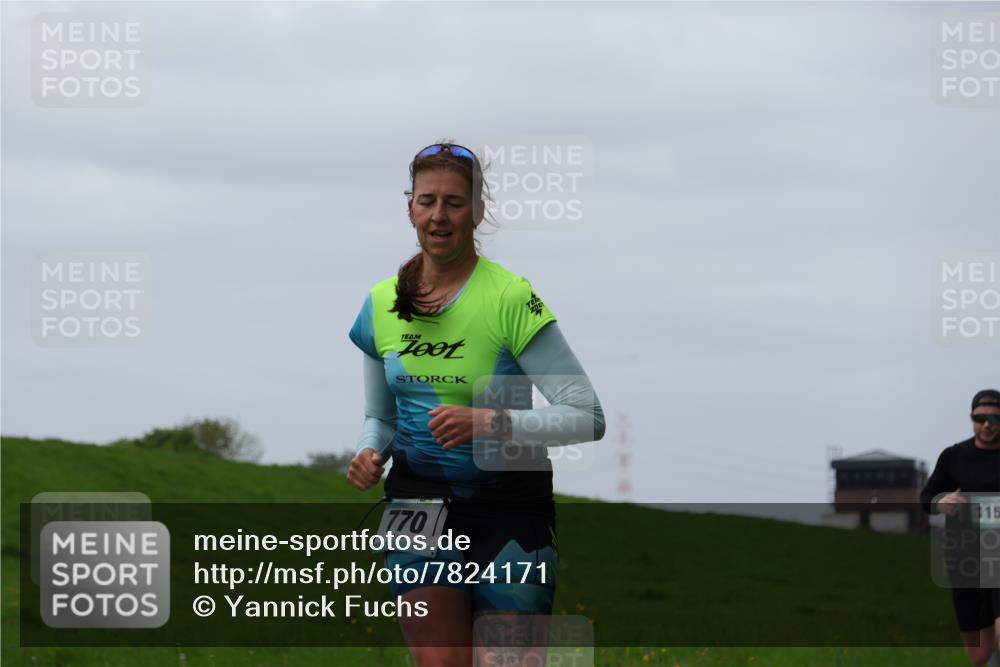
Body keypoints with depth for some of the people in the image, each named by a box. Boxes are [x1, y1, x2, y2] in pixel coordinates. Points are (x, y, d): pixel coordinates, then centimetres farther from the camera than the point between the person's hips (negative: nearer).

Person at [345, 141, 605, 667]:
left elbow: (587, 418, -13)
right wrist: (370, 454, -1)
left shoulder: (511, 297, -10)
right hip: (419, 501, 4)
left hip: (508, 508, -3)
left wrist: (492, 423, -25)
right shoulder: (381, 303, 7)